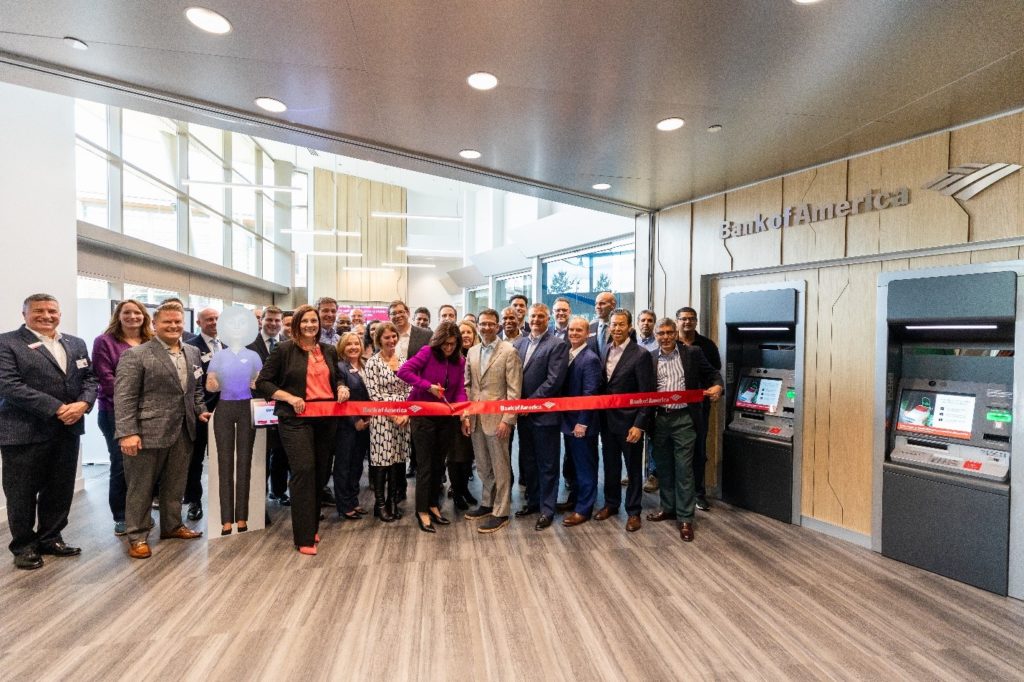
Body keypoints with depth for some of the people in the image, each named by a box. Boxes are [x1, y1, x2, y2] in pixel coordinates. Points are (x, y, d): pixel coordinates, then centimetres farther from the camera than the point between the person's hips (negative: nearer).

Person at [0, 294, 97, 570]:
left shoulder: (76, 344, 12)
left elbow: (89, 378, 8)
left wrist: (82, 404, -12)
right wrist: (57, 409, -19)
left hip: (67, 430, 5)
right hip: (25, 432, -5)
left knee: (60, 491, 13)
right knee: (23, 494, 8)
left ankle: (50, 538, 28)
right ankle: (24, 545, 24)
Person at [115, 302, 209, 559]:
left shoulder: (193, 352, 10)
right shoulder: (136, 354, -9)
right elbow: (124, 397, -13)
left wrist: (200, 410, 6)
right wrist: (127, 433, -19)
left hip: (183, 432, 6)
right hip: (148, 432, -6)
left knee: (175, 484, 17)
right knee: (141, 487, 7)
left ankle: (172, 525, 33)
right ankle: (137, 535, 21)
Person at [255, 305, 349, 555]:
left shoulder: (329, 351, 11)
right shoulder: (284, 350, -3)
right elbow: (262, 382, -3)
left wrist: (341, 388, 0)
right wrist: (290, 397, -15)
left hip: (326, 419, 5)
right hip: (296, 419, -5)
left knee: (320, 472, 11)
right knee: (303, 471, -11)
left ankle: (312, 527, 27)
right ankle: (304, 537, -3)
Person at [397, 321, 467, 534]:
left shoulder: (459, 361, 2)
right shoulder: (428, 352, -12)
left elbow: (460, 390, 0)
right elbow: (403, 371, -20)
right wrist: (428, 386, -24)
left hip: (446, 417, 5)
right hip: (423, 415, -5)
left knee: (439, 463, 14)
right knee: (426, 464, -1)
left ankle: (433, 505, 28)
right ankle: (422, 511, 10)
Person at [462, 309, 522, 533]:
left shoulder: (509, 351, -7)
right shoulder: (472, 352, 11)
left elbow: (514, 389, -10)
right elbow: (468, 386, 12)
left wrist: (507, 420, -15)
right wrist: (465, 415, 4)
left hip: (497, 418, -5)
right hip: (475, 419, 6)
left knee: (500, 468, 4)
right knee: (482, 466, 17)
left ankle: (500, 513, 15)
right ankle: (487, 504, 32)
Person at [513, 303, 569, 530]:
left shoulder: (558, 345, -9)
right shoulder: (519, 343, 10)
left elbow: (553, 380, -16)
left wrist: (530, 402, -16)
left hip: (544, 414, -6)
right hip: (523, 413, 6)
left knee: (547, 465, 6)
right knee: (527, 461, 17)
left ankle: (547, 509, 18)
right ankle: (533, 501, 34)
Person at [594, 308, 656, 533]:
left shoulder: (640, 355, -13)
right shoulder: (604, 352, 4)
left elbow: (647, 394, -14)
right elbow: (602, 386, 8)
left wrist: (639, 425, -18)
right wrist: (599, 417, 2)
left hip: (629, 421, -5)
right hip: (607, 420, 5)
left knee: (633, 468, 10)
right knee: (610, 466, 18)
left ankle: (633, 511, 25)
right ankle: (611, 504, 35)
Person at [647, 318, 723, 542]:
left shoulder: (692, 353, 0)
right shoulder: (650, 358, 5)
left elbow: (712, 373, 6)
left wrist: (717, 386, -15)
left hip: (684, 418, -3)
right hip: (659, 418, 3)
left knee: (684, 469, -1)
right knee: (664, 466, 14)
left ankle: (685, 518, 8)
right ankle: (668, 508, 30)